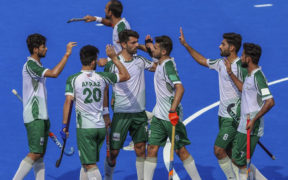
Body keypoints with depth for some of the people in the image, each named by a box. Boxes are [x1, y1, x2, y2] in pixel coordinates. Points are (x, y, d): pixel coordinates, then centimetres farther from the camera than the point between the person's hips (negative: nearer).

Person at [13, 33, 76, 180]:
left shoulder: (36, 65, 17)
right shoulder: (30, 65, -15)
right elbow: (54, 73, -30)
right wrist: (67, 54, -25)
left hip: (41, 116, 10)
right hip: (34, 118, -10)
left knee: (40, 154, 7)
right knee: (35, 154, -12)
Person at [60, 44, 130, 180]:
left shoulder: (73, 79, -6)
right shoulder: (102, 77, 2)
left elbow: (68, 102, -10)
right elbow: (126, 76, 14)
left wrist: (64, 125, -5)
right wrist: (114, 58, 18)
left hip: (84, 128, -4)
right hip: (101, 127, 4)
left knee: (90, 166, -5)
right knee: (86, 163, 19)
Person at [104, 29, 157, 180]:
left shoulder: (140, 61, 6)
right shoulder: (112, 64, -7)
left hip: (139, 113, 4)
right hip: (121, 113, -4)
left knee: (141, 149, 4)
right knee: (113, 152, 1)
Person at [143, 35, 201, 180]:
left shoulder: (168, 65, -19)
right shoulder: (161, 63, 8)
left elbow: (180, 88, -30)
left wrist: (172, 110, -36)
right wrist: (150, 45, 19)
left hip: (171, 117, -8)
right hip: (158, 115, 8)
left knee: (180, 150, 1)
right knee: (152, 149, 3)